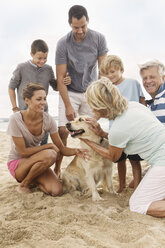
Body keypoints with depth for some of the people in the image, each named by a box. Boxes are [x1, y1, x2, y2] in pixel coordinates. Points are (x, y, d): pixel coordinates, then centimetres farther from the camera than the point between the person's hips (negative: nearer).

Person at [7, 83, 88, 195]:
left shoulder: (48, 119, -11)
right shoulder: (16, 119, -22)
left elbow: (61, 148, -7)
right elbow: (23, 152, -20)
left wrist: (76, 151, -28)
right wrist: (49, 146, -21)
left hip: (36, 159, 4)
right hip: (17, 163, -4)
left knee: (57, 191, -19)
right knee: (49, 154, -33)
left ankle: (32, 180, 11)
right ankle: (23, 185, -9)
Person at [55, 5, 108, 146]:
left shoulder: (98, 39, -7)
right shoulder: (63, 44, -12)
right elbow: (60, 78, -12)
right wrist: (68, 106, -17)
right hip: (70, 92, -2)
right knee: (63, 130, -13)